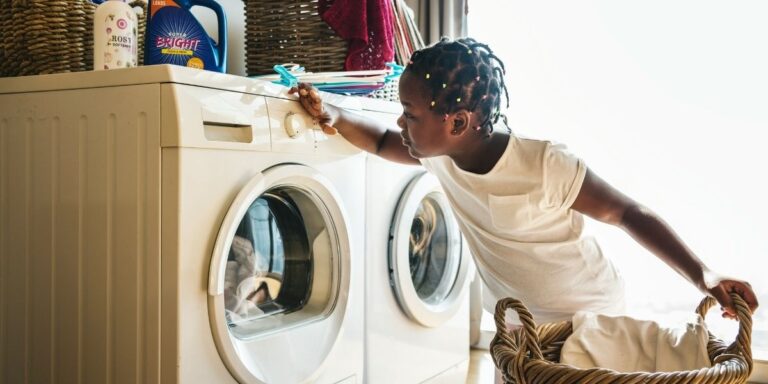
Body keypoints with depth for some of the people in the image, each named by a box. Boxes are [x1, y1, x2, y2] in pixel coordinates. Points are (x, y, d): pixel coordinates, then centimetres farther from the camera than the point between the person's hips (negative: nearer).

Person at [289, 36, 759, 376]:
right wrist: (331, 114, -12)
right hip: (519, 321, 6)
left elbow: (630, 214, -22)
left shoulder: (546, 165, -32)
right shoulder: (439, 156, -13)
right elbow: (380, 139, 5)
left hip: (588, 315, -5)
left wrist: (703, 275, -30)